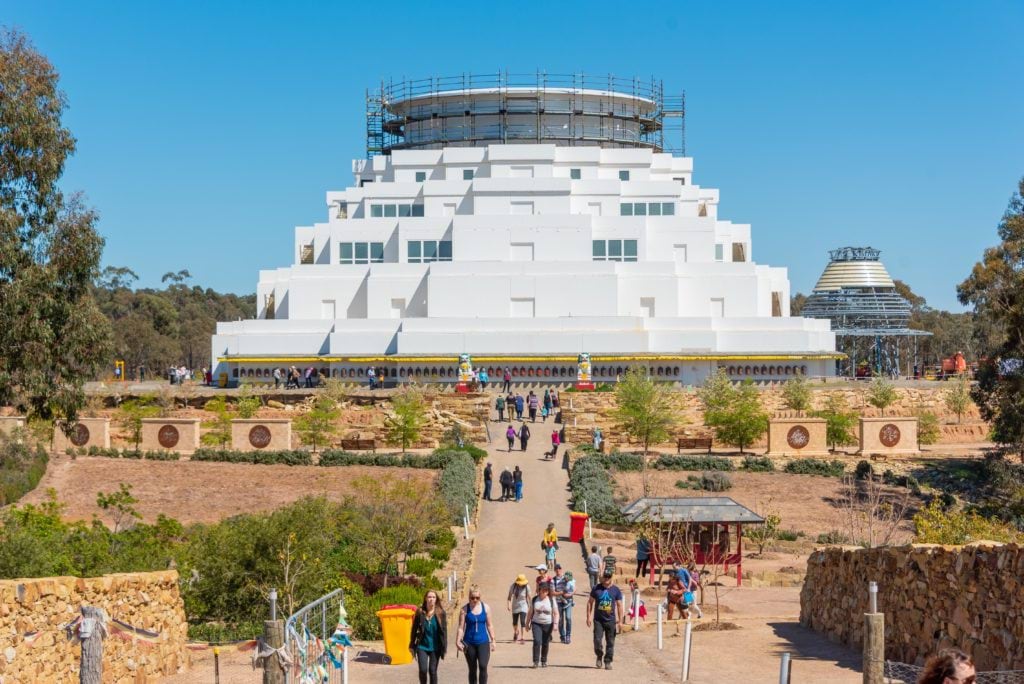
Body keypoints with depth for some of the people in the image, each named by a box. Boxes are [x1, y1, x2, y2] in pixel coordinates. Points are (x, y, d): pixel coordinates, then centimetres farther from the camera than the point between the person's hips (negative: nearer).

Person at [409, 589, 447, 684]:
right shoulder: (420, 612, -4)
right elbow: (414, 629, 3)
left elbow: (444, 631, -2)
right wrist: (412, 646, 4)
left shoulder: (440, 613, -4)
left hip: (435, 647, 0)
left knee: (432, 671, 3)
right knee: (423, 670, -8)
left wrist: (444, 648, -6)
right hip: (422, 646, 0)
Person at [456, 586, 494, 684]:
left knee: (483, 666, -14)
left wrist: (492, 640, 8)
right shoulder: (465, 609, -3)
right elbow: (461, 627, -4)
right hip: (469, 643, 0)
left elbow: (489, 625, 9)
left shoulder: (486, 608, 3)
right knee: (472, 669, 8)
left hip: (483, 642, 0)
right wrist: (458, 641, -14)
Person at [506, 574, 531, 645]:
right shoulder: (513, 586, -11)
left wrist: (529, 607, 0)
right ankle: (516, 632, 47)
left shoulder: (526, 587, -14)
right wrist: (509, 605, -14)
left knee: (522, 621, -16)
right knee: (515, 622, 17)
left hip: (523, 606, -3)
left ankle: (521, 637, -11)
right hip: (515, 606, 3)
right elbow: (510, 596, -4)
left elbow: (528, 597, -4)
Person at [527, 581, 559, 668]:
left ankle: (544, 661, 22)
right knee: (537, 641, -15)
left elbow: (556, 613, 1)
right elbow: (530, 612, 10)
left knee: (545, 644, 6)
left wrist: (555, 623, -11)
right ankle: (536, 661, -12)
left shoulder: (551, 600, -1)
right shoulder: (534, 600, 3)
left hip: (548, 625, 0)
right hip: (536, 624, 0)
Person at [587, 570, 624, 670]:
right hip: (598, 620, 0)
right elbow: (590, 602, 9)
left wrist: (620, 621, 0)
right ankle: (599, 656, 16)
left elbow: (619, 606, 5)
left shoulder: (616, 590, 3)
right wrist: (589, 617, 1)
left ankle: (608, 662, 12)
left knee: (610, 643, 2)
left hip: (611, 620, 0)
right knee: (597, 640, -10)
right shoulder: (596, 589, 3)